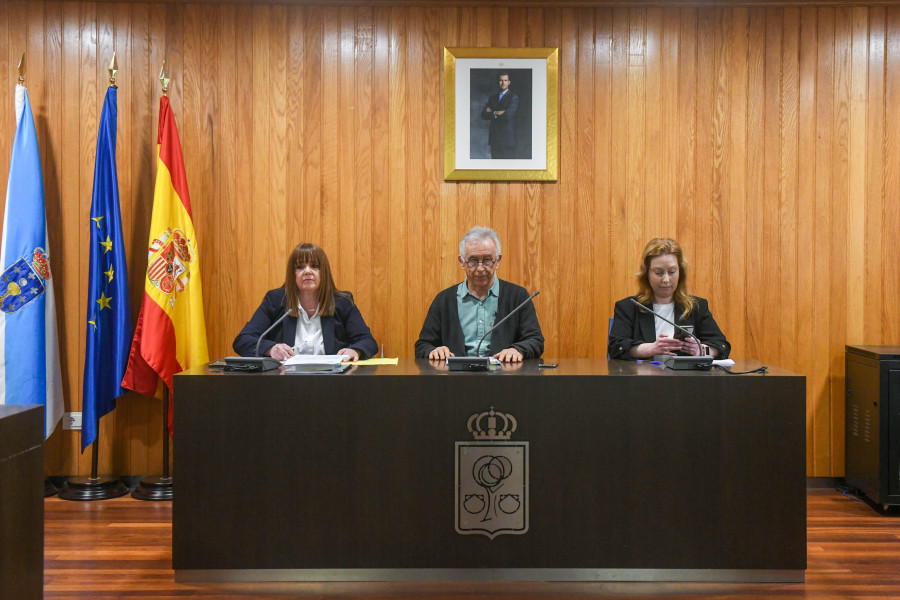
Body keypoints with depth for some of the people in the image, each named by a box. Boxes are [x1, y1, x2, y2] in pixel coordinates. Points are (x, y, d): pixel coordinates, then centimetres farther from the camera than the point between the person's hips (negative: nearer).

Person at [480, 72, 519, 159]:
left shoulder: (513, 97, -3)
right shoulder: (493, 98, 17)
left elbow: (508, 115, -16)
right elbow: (484, 115, 6)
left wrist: (492, 113, -3)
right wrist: (496, 113, -9)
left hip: (507, 138, -6)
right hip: (494, 138, 6)